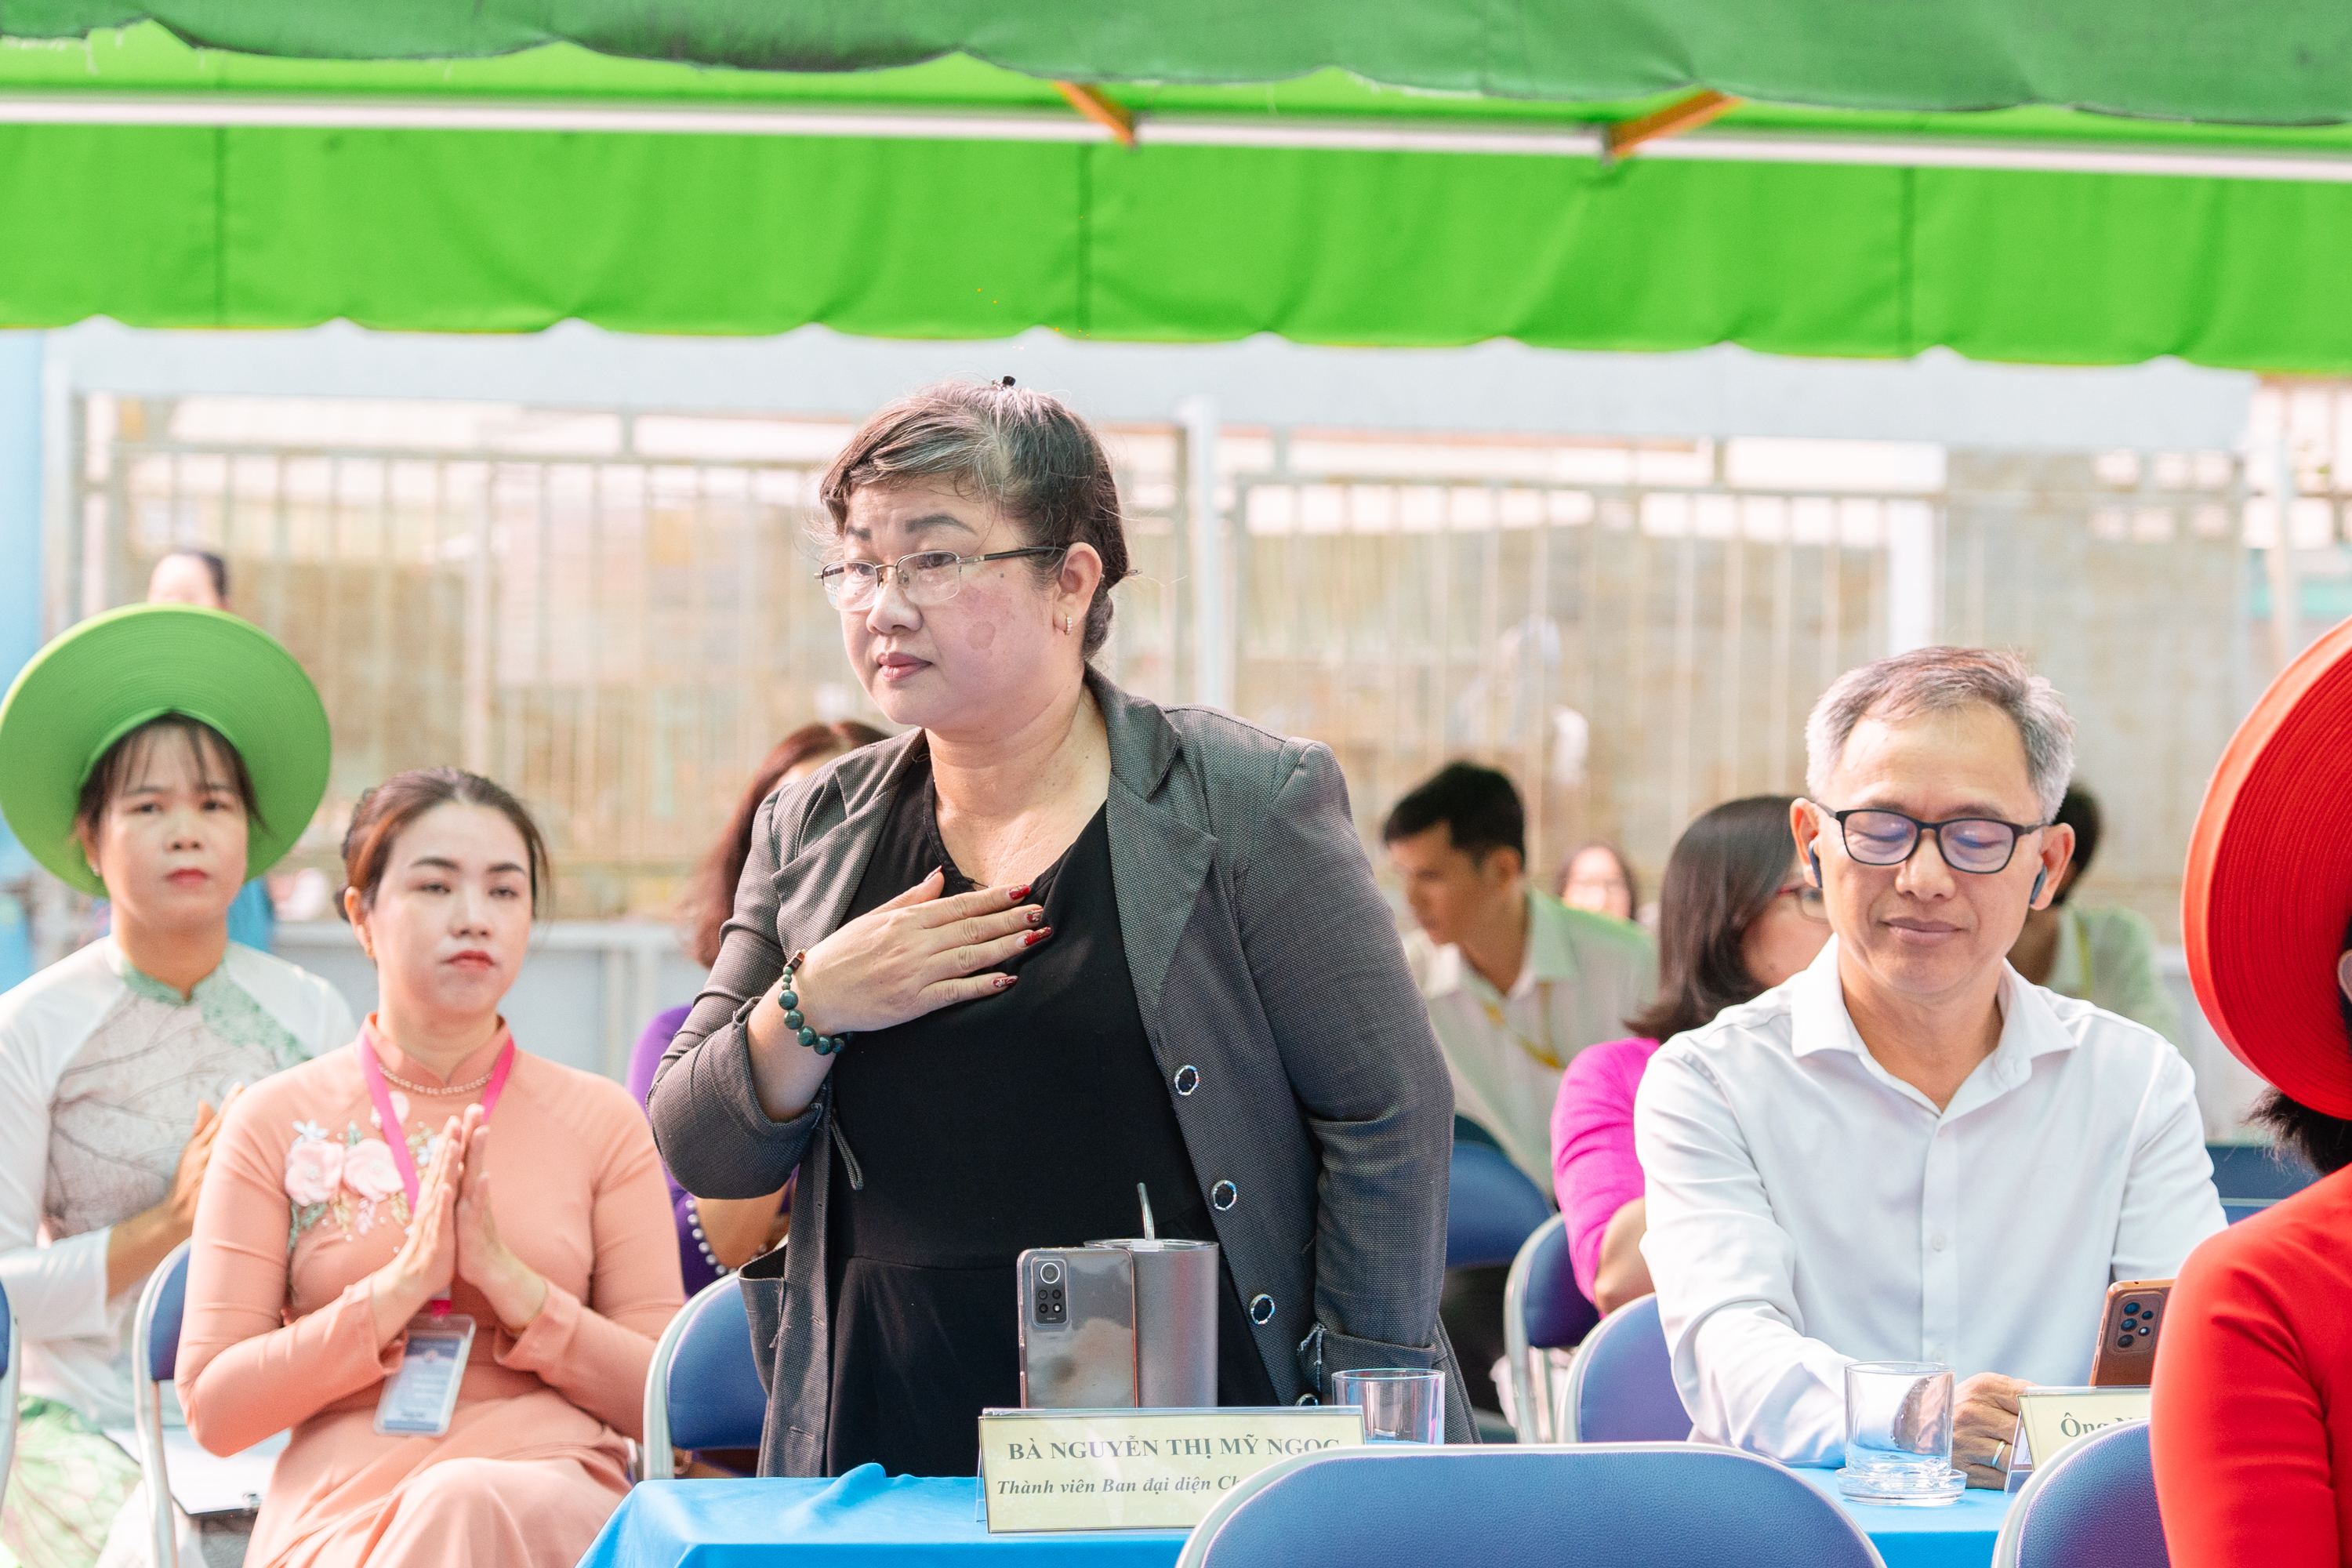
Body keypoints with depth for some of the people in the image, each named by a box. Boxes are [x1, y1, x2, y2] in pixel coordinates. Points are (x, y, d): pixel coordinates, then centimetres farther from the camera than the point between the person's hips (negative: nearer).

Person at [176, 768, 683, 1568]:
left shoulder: (600, 1119, 14)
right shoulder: (276, 1121, 10)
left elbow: (665, 1400, 8)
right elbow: (214, 1411, 3)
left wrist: (507, 1277, -6)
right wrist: (403, 1284, -8)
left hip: (557, 1504, 1)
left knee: (467, 1503, -38)